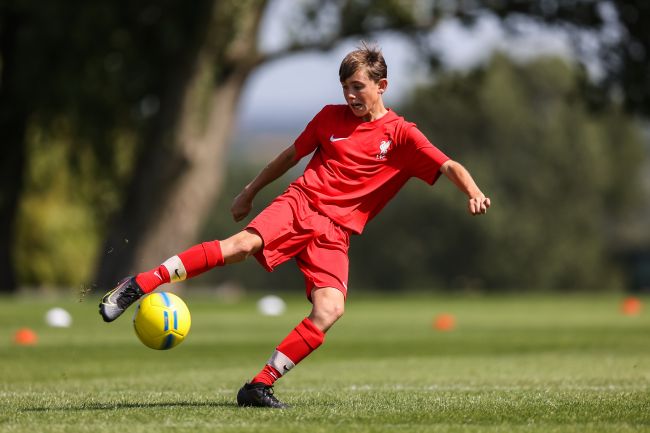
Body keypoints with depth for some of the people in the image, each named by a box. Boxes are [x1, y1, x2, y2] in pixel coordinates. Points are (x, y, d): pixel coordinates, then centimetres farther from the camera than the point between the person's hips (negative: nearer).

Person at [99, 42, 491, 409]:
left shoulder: (401, 135, 4)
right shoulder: (330, 117, 13)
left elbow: (448, 167, -7)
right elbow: (292, 155, 26)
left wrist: (473, 191, -27)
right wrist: (250, 192, 32)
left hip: (335, 233, 0)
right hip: (299, 204, 0)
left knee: (330, 310, -24)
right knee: (243, 244, -30)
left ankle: (261, 386, -18)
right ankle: (139, 285, -31)